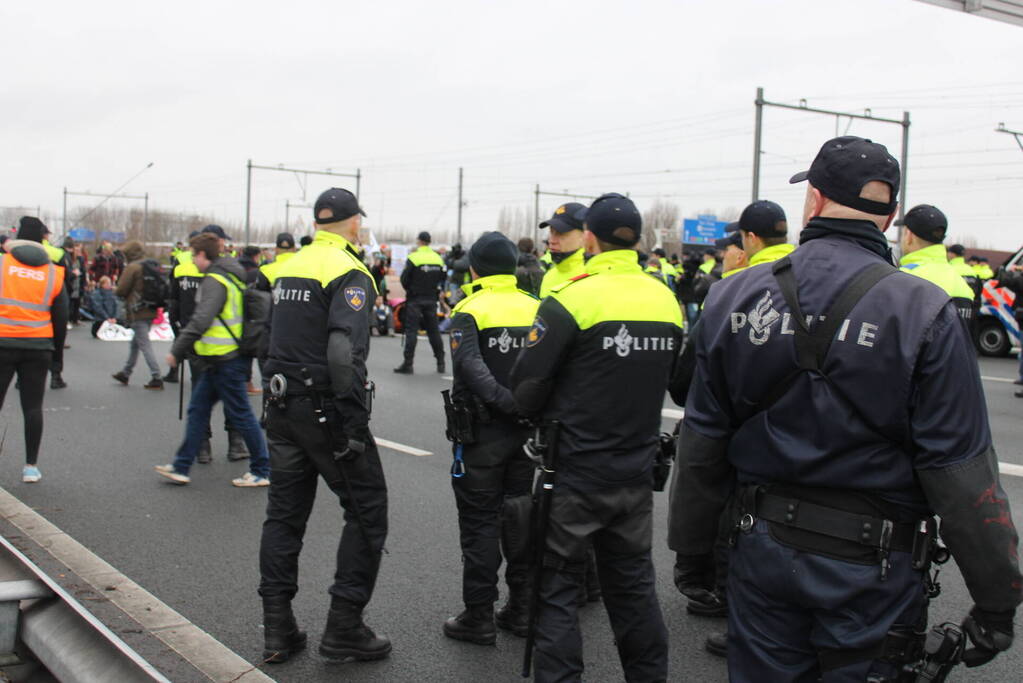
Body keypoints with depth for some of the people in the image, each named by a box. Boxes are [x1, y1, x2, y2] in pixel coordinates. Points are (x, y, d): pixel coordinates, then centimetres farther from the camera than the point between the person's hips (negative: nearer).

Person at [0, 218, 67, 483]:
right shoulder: (54, 273, 4)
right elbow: (61, 316, 9)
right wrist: (55, 342, 22)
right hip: (38, 347, 2)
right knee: (33, 406, 7)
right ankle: (31, 466, 9)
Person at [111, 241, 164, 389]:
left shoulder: (132, 267, -13)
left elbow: (120, 290, -12)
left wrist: (115, 291, 10)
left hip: (138, 312, -8)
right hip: (151, 311, 8)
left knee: (145, 345, -6)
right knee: (134, 343, 20)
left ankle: (156, 378, -9)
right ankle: (125, 373, 31)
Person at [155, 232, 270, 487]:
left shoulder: (214, 280, -16)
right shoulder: (231, 276, 14)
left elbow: (201, 321, -24)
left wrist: (177, 351, -15)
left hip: (225, 360, -10)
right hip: (219, 360, 10)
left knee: (240, 414, -2)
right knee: (197, 409, 13)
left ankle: (262, 471, 7)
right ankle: (181, 467, 19)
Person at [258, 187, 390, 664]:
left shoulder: (289, 267, 12)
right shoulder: (348, 273, -13)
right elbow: (344, 354, -24)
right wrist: (354, 426, -22)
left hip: (283, 405, 8)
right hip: (325, 408, -8)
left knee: (285, 513, 13)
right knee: (367, 511, 3)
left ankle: (277, 631, 17)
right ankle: (344, 628, 4)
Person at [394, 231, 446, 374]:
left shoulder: (414, 258, -12)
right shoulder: (438, 258, 5)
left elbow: (404, 279, -10)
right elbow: (442, 279, 9)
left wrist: (410, 290, 8)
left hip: (415, 299, -5)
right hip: (431, 300, 5)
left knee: (411, 331, -2)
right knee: (433, 330, 12)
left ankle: (408, 364, -5)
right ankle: (440, 362, 15)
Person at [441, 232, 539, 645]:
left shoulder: (470, 312, -10)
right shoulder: (536, 309, 3)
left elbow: (472, 368, -25)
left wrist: (507, 404, -26)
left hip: (483, 432, -4)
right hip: (527, 431, 5)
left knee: (479, 522, 4)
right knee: (520, 516, 15)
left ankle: (479, 617, 10)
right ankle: (522, 608, 23)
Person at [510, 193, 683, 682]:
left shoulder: (571, 300, -17)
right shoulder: (667, 301, 1)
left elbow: (526, 386, -11)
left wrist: (535, 414, 9)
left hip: (575, 472, -5)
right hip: (637, 471, 6)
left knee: (557, 587, 7)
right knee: (632, 582, 19)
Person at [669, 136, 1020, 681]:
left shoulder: (734, 298, -4)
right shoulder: (923, 313, -12)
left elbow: (701, 444, 2)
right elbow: (959, 469, -13)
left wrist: (690, 548, 14)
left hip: (763, 551, 3)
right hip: (872, 569, -2)